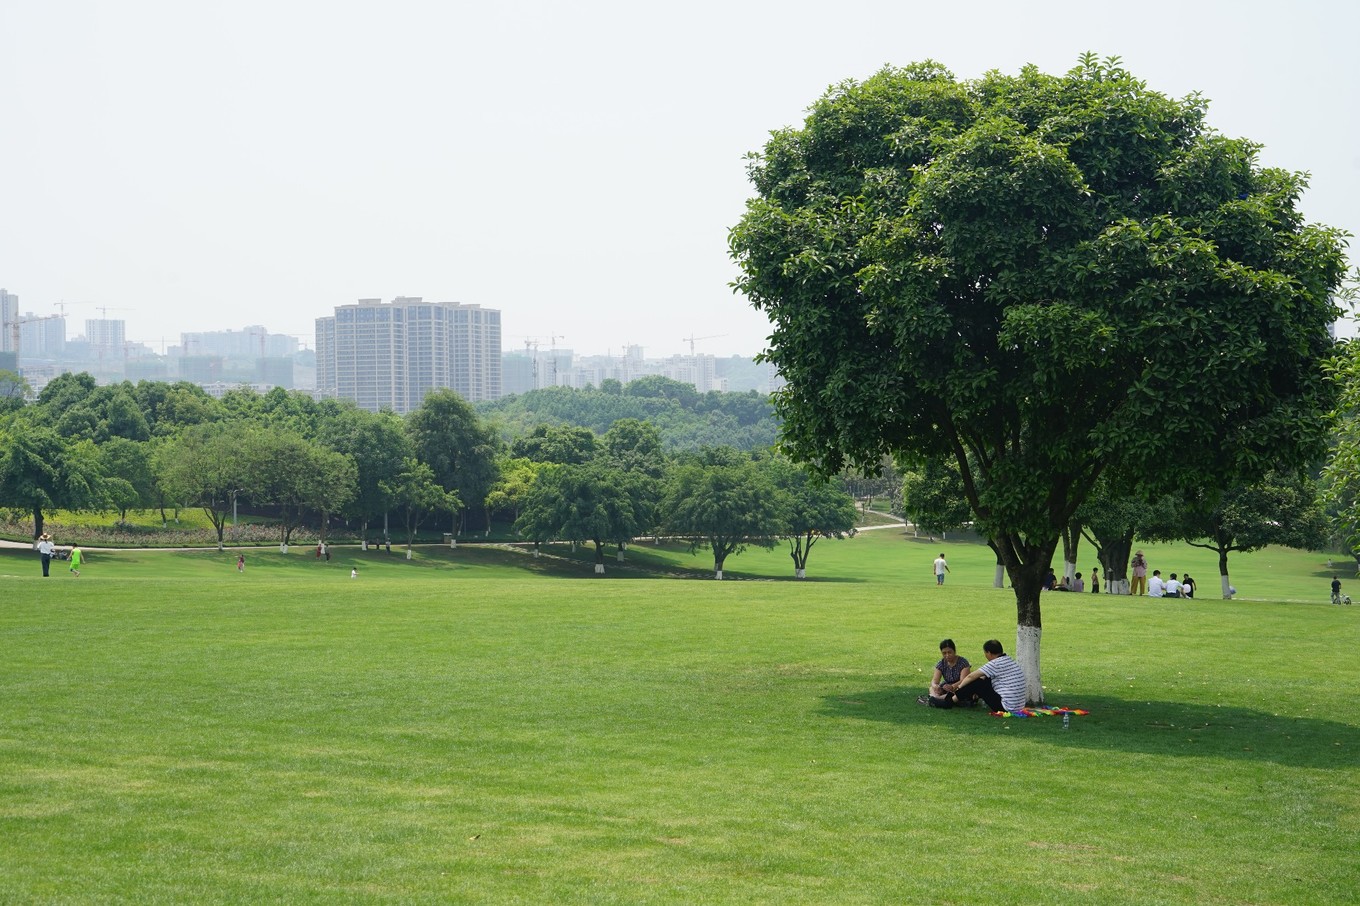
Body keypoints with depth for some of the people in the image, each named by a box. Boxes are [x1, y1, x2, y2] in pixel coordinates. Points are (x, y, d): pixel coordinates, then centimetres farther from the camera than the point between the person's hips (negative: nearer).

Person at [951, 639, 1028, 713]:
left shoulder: (995, 664, -14)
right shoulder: (1011, 661, 11)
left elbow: (971, 677, -4)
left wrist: (960, 686, 14)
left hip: (1007, 707, -9)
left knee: (976, 683, -1)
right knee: (987, 680, 20)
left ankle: (952, 700, 13)